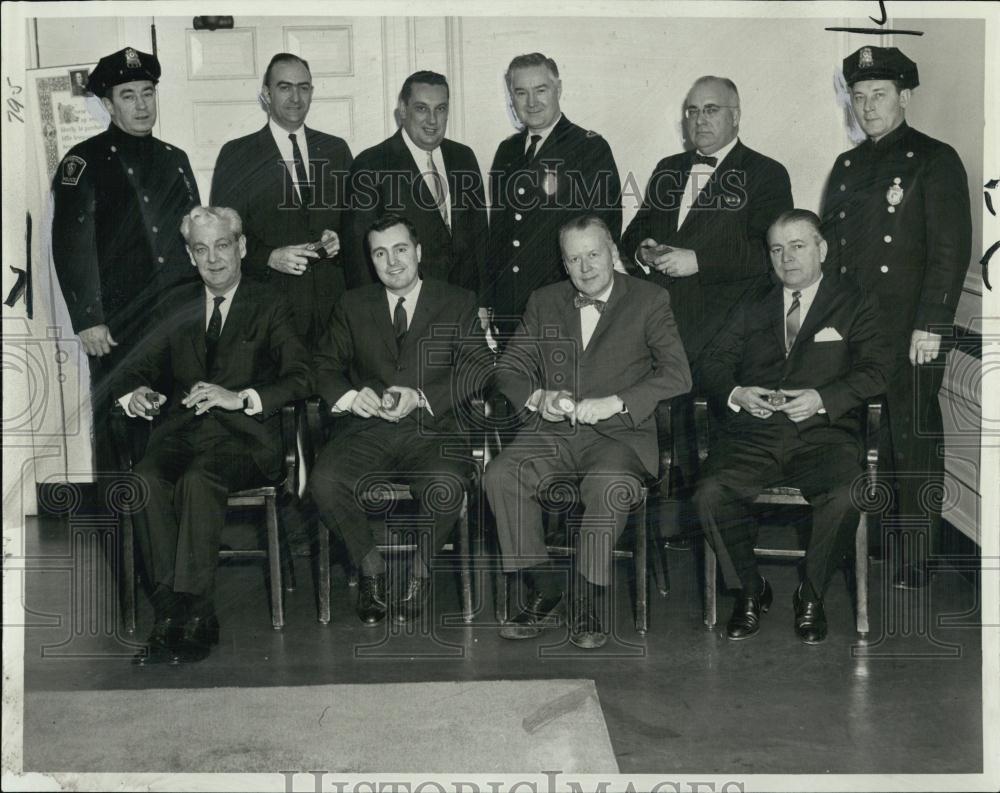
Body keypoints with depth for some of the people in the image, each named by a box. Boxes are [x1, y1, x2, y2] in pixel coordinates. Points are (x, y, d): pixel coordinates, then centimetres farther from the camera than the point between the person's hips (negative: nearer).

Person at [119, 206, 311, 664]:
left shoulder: (270, 308, 9)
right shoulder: (177, 305, 22)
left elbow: (300, 378, -3)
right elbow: (140, 366, 19)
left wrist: (240, 397, -17)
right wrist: (138, 392, -6)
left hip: (243, 437, -3)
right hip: (182, 432, 3)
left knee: (197, 480, -34)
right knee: (146, 479, -29)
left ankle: (194, 617, -28)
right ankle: (169, 613, -25)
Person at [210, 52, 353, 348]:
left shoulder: (336, 149, 13)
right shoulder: (236, 155, 4)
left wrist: (339, 238, -4)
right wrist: (269, 257, -14)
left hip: (332, 302, 3)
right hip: (269, 299, -2)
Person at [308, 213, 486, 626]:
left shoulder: (458, 303, 11)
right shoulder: (352, 306, 18)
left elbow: (475, 371, 1)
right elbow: (325, 367, 13)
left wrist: (420, 398, -14)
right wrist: (350, 395, -10)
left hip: (430, 429, -2)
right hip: (365, 428, 2)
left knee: (446, 485, -34)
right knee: (324, 482, -28)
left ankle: (420, 567, -5)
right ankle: (371, 565, -3)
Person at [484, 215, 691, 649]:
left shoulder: (649, 301, 5)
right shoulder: (544, 303, 17)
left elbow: (677, 375, -4)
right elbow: (509, 369, 16)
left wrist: (613, 404, -16)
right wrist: (538, 397, -6)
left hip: (619, 434, -3)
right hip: (553, 433, 4)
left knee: (609, 486, -36)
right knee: (500, 476, -25)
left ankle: (589, 601, -20)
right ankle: (543, 590, -12)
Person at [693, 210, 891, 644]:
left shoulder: (855, 304, 14)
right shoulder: (752, 305, 23)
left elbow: (875, 371, 1)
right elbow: (714, 363, 16)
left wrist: (822, 399, -15)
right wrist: (735, 394, -7)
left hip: (823, 434, -2)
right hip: (753, 434, 2)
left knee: (843, 498, -32)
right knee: (710, 494, -26)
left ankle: (811, 596, -5)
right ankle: (750, 591, -3)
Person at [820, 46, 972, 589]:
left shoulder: (934, 160, -1)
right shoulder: (847, 166, 17)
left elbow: (952, 250, -8)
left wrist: (930, 325, -14)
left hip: (910, 331, -5)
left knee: (912, 443, -2)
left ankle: (916, 564, 7)